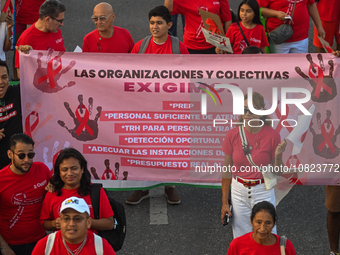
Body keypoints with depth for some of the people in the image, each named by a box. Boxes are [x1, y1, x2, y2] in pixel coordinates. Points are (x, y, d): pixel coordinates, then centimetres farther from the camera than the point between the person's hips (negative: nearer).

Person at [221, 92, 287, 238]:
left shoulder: (272, 135, -10)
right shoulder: (232, 135, -5)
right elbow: (227, 170, 3)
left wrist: (278, 156, -22)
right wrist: (225, 202, 3)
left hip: (263, 191, -2)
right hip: (239, 191, 2)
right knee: (241, 239, 8)